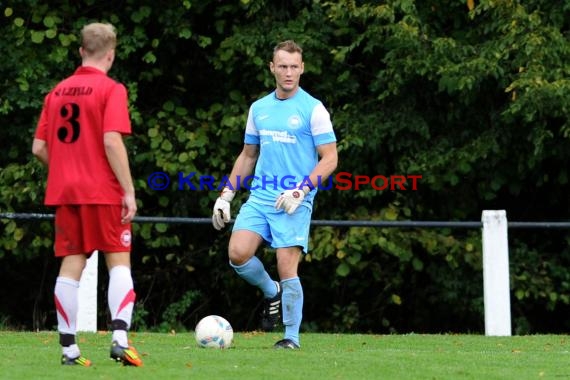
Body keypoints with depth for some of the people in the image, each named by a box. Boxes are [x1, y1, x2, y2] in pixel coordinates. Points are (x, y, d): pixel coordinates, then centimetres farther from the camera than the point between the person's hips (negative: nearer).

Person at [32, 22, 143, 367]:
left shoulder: (57, 92, 10)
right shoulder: (111, 90, -7)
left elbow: (39, 148, 10)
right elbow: (112, 142, -17)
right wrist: (129, 190, -15)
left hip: (65, 192, 5)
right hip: (103, 192, -5)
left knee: (71, 266, 5)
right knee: (119, 261, 2)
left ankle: (69, 348, 2)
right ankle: (120, 337, -13)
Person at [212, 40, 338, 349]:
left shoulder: (313, 109, -3)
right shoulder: (259, 108, 13)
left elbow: (329, 159, -6)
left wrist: (300, 191, -17)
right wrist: (226, 195, 15)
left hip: (295, 203, -5)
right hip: (259, 197, 5)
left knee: (287, 269, -9)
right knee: (238, 253, -15)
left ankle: (292, 337, 5)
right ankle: (272, 293, 14)